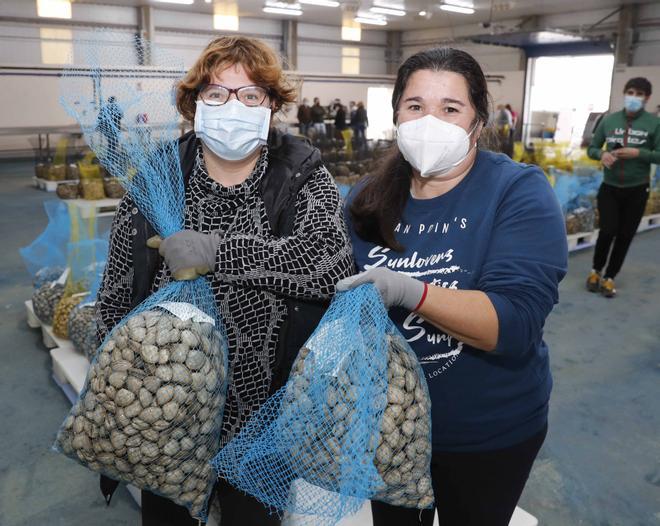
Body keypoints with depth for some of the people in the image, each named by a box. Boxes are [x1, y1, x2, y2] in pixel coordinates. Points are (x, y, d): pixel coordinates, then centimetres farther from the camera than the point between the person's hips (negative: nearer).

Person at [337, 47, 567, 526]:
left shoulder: (519, 192, -16)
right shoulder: (366, 199, -4)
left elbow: (517, 322, -27)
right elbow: (340, 293, 3)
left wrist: (412, 292, -40)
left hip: (488, 433, -3)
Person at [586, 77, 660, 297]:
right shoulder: (609, 120, -1)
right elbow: (591, 148, 6)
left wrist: (638, 153, -20)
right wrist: (602, 154, -14)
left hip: (636, 190, 0)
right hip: (609, 188, 0)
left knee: (625, 236, 7)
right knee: (607, 231, -7)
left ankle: (609, 277, 23)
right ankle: (596, 271, 18)